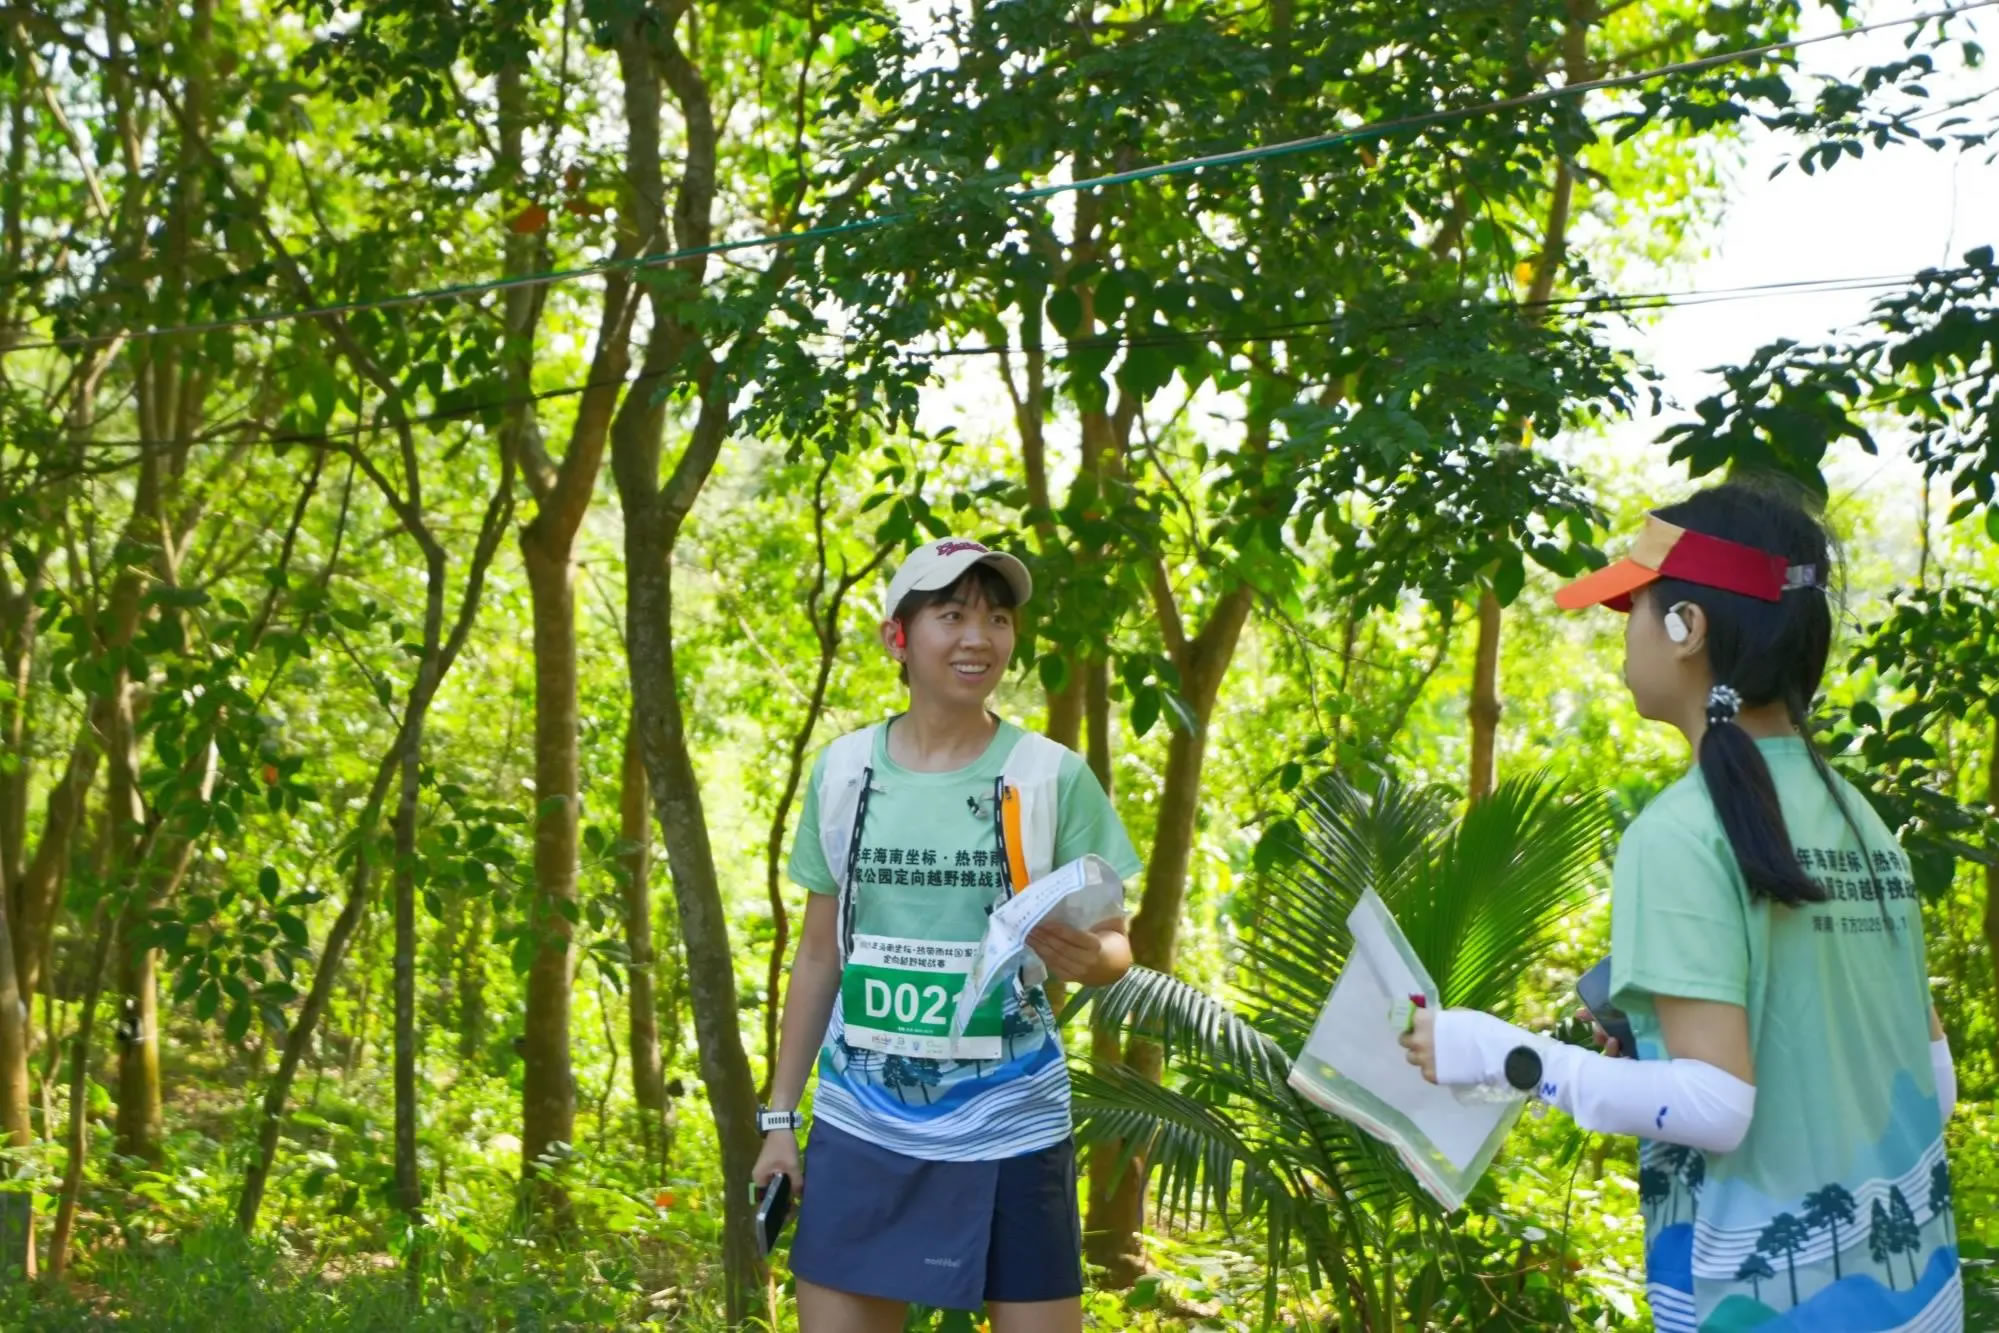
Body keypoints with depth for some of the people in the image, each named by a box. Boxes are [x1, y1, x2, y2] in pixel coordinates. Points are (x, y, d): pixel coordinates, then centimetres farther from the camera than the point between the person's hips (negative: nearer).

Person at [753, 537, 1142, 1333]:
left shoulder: (1053, 775, -6)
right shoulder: (842, 770, 2)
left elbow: (1115, 945, -1)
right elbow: (819, 956, 10)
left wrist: (1087, 959, -24)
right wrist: (780, 1113, 8)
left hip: (1006, 1130, -2)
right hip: (858, 1125, 2)